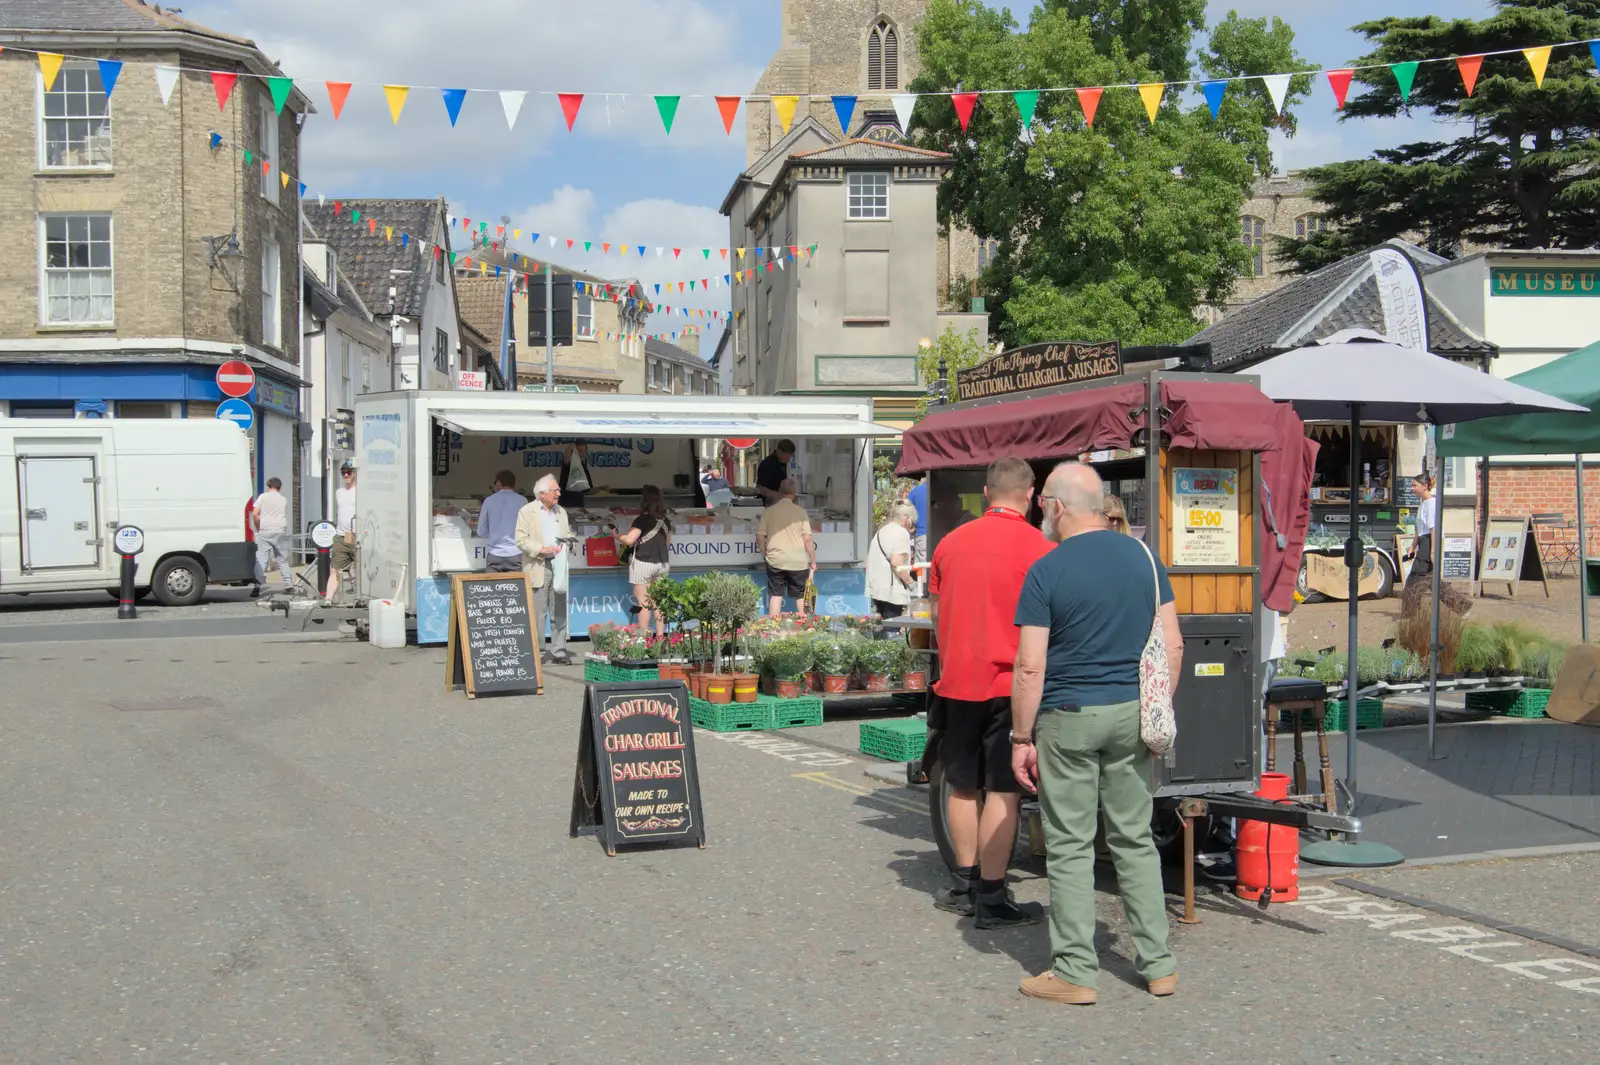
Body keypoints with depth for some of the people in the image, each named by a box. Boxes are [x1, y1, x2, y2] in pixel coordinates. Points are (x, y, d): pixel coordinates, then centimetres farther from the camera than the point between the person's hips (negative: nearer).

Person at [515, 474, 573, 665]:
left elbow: (568, 535, 22)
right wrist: (542, 549, -19)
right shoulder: (527, 511, -3)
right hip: (538, 568, -5)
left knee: (559, 613, 6)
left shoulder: (561, 512, 15)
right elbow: (521, 540, -9)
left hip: (559, 567, 6)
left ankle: (559, 652, 12)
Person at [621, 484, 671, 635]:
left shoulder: (642, 520, -14)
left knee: (644, 603, -2)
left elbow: (629, 540, -22)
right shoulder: (664, 520, 7)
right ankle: (660, 635, 14)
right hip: (662, 564, 6)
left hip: (643, 564, -6)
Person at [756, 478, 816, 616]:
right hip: (798, 562, -1)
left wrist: (765, 555, 14)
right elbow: (808, 539, -6)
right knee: (801, 596, 11)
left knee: (776, 595, 10)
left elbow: (759, 536, 0)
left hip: (775, 560, 1)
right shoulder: (801, 512, -3)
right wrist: (813, 561, 2)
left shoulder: (768, 511, 1)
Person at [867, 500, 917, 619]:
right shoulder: (902, 532, -8)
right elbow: (897, 563, -19)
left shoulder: (880, 532, 18)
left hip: (876, 589, 8)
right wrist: (910, 581, -8)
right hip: (892, 592, -8)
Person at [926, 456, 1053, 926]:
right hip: (1012, 685, -5)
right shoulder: (1040, 548, -9)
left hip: (957, 681, 5)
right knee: (1004, 792, 0)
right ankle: (991, 900, 3)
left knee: (963, 786, 15)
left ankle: (967, 884, 24)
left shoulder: (950, 542, 5)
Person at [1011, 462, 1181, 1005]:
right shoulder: (1144, 556, 4)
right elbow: (1173, 646, 6)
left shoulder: (1046, 572, -10)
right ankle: (1158, 964, 18)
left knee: (1070, 846, 4)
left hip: (1069, 718, -5)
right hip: (1130, 713, 5)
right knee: (1135, 839, 14)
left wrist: (1020, 738, -6)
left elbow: (1030, 667, -13)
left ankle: (1075, 972, 8)